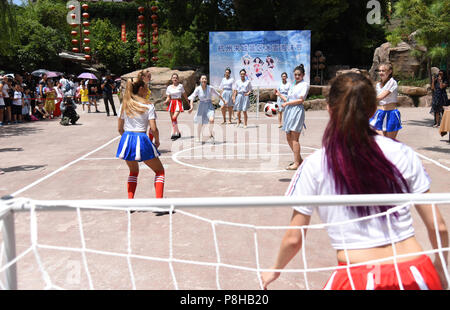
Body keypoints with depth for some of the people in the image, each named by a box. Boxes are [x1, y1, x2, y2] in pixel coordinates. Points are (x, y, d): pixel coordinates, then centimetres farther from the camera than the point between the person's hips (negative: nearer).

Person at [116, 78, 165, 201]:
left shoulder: (125, 105, 8)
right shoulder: (148, 106, -5)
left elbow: (120, 128, 11)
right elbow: (153, 129, -10)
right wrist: (157, 141, 8)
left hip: (126, 140, 5)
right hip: (141, 140, -5)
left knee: (133, 171, 26)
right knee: (160, 171, 11)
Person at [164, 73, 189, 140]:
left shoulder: (180, 86, 2)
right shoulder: (169, 87, 8)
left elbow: (184, 95, 12)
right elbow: (168, 98, 9)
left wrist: (189, 102, 19)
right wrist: (166, 101, -11)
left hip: (178, 103, -4)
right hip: (171, 103, 4)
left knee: (174, 117, -21)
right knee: (172, 119, 5)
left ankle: (173, 133, -18)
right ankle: (178, 133, 22)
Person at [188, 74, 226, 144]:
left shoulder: (210, 88, -8)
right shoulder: (198, 89, -9)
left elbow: (218, 95, 5)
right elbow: (192, 98, -14)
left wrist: (224, 101, 11)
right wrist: (192, 107, -28)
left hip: (209, 106, -1)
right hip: (201, 106, 1)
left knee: (211, 120, -25)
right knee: (200, 123, 10)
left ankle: (211, 134, 4)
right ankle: (198, 138, 35)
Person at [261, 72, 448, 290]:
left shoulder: (314, 166, -5)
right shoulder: (402, 153, 0)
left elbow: (293, 239, 2)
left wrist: (275, 271, 21)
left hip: (359, 279, -3)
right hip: (417, 273, 3)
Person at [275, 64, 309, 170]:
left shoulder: (305, 84, -2)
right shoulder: (293, 86, 21)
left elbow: (301, 100, -11)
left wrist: (286, 103, -11)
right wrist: (280, 94, 12)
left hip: (297, 111, -8)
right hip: (289, 111, 8)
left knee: (294, 138, -9)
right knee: (289, 138, 9)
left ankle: (296, 163, -5)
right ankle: (299, 159, 22)